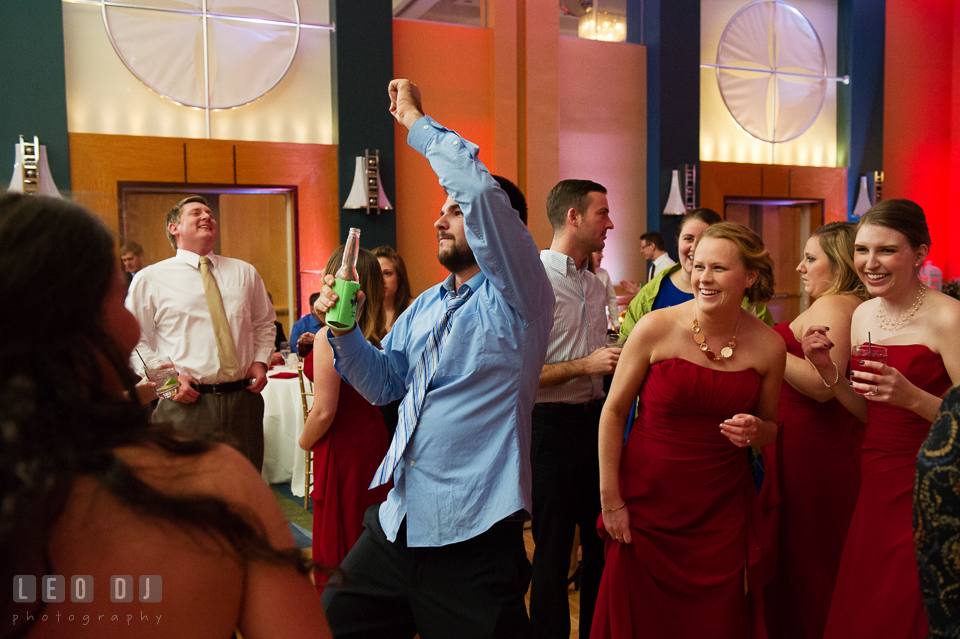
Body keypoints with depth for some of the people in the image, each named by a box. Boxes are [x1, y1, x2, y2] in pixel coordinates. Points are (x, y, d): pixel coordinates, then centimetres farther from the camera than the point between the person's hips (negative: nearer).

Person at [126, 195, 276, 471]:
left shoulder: (245, 273, 13)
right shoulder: (149, 279, 3)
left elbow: (265, 323, 21)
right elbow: (134, 340, 3)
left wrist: (260, 361, 4)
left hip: (243, 400, 3)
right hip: (186, 401, -3)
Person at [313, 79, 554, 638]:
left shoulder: (514, 298, -10)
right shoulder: (426, 306, 14)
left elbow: (482, 191, -25)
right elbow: (385, 386, 16)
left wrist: (416, 120, -12)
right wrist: (343, 329, -1)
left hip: (472, 535, -7)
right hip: (395, 523, 8)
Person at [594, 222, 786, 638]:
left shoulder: (769, 346, -3)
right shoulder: (656, 328, -11)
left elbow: (770, 428, 12)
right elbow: (614, 411, -4)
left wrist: (756, 431, -13)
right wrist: (610, 499, -4)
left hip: (723, 508, 2)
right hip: (648, 499, -1)